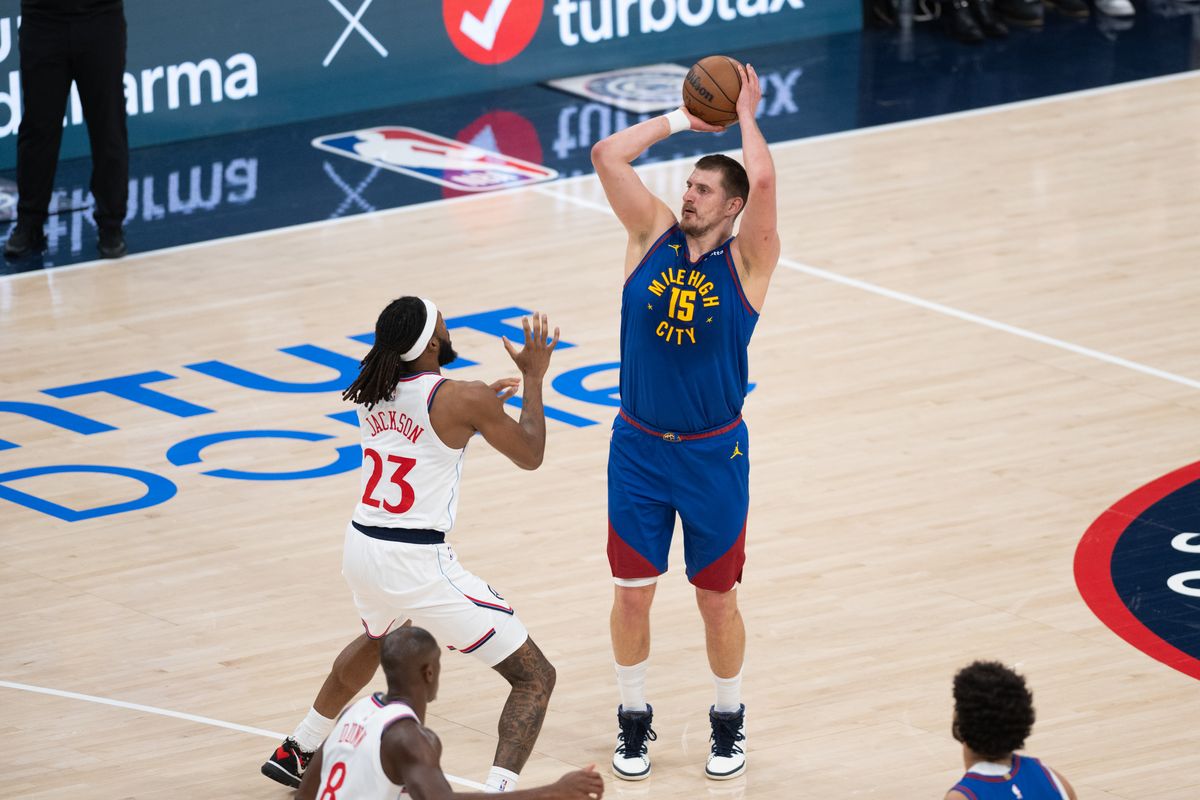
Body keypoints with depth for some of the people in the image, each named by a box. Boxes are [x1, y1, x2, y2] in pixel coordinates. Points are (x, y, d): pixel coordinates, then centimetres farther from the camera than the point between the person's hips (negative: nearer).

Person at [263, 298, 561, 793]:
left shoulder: (372, 390, 5)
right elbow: (530, 455, 3)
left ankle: (296, 752, 52)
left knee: (377, 638, 43)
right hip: (418, 565, -7)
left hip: (361, 548, 7)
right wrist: (533, 377, 14)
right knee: (535, 678, -1)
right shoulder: (463, 399, -13)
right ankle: (499, 792, -21)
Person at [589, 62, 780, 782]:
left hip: (714, 455, -2)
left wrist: (746, 115, -10)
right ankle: (634, 719, 25)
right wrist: (681, 119, -1)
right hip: (638, 450, 2)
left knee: (717, 599, 8)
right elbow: (607, 155, -8)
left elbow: (763, 179, -25)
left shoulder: (748, 259, -8)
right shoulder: (653, 235, 0)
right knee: (632, 592, 7)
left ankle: (729, 721, 28)